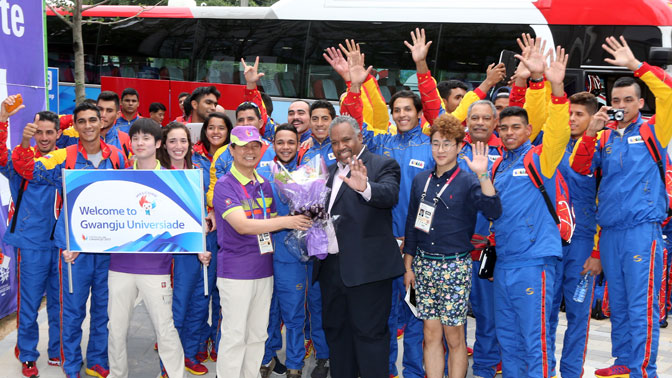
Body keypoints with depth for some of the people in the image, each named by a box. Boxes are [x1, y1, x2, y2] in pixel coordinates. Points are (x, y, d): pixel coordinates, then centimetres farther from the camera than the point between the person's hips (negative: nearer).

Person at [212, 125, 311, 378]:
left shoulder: (265, 184, 11)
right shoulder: (224, 185, -10)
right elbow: (242, 225, -22)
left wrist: (301, 220, 0)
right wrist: (286, 221, -22)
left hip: (264, 269, 6)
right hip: (235, 270, -6)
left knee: (257, 334, 13)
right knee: (234, 336, -1)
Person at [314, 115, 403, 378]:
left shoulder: (383, 165, -5)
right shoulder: (331, 171, 17)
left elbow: (390, 195, -25)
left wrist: (365, 188, -44)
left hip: (366, 267, -8)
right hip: (331, 266, 8)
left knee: (369, 333, -2)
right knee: (335, 330, 17)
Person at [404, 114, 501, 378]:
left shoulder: (468, 181, -4)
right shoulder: (421, 180, 8)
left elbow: (494, 212, -21)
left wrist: (482, 175, -30)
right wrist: (408, 266, 13)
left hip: (455, 266, -4)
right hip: (423, 264, 4)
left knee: (454, 337, 2)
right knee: (431, 334, 6)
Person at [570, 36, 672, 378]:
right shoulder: (605, 137, 13)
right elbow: (580, 167, 3)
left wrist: (636, 65, -18)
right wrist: (590, 131, -9)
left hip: (642, 228, -5)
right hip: (609, 231, 5)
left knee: (642, 305, -5)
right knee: (618, 304, 13)